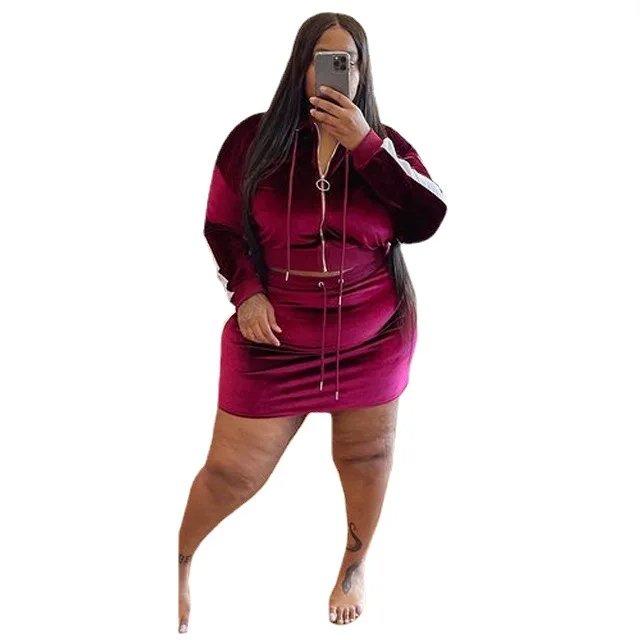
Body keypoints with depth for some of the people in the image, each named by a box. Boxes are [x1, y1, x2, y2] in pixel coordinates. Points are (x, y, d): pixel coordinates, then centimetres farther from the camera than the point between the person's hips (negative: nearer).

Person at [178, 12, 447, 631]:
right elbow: (220, 227, 4)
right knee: (233, 472, 4)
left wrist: (363, 145, -22)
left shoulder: (384, 144, -1)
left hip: (374, 335, 2)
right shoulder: (255, 138, -5)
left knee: (366, 458, 15)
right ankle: (180, 558, 31)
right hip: (275, 337, -1)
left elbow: (427, 220, -15)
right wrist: (246, 292, -12)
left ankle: (355, 565, 42)